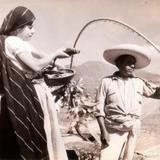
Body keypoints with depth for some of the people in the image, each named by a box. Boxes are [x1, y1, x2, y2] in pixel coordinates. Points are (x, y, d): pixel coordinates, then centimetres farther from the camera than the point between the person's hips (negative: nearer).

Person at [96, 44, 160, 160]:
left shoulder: (139, 83, 7)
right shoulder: (107, 82, 0)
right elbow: (100, 108, -2)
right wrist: (103, 131, -9)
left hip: (133, 129, 3)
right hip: (113, 129, -3)